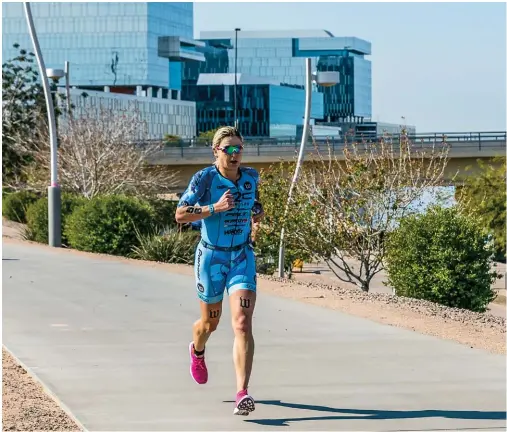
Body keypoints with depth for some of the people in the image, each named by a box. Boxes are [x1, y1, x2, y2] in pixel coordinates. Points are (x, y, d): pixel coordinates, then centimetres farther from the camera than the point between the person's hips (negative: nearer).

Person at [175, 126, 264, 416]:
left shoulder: (251, 176, 1)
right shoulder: (205, 178, -13)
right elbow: (180, 215, -19)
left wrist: (258, 215, 2)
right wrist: (214, 208, -29)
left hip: (242, 256, 2)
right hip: (212, 256, -2)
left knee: (243, 324, -16)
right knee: (210, 322, 17)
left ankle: (243, 393, -22)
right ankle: (197, 352, 56)